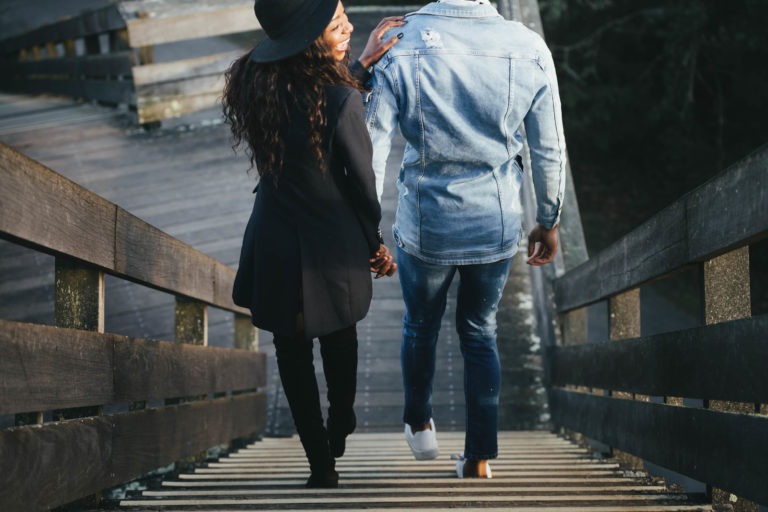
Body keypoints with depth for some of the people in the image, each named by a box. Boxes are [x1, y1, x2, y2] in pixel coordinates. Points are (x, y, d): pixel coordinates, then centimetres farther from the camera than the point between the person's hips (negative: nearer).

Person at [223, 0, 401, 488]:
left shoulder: (254, 84, -12)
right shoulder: (341, 100, -28)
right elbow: (361, 182, -15)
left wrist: (363, 62, 4)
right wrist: (376, 243, 2)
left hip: (275, 247, 3)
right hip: (333, 246, -3)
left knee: (292, 349, 19)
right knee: (339, 337, 26)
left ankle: (321, 462, 26)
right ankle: (340, 429, 48)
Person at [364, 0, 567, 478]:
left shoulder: (401, 45, -17)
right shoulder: (530, 49, -13)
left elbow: (372, 149, -15)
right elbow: (550, 152, -4)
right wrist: (549, 221, 11)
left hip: (424, 225, -1)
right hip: (497, 224, 1)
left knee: (421, 325, 24)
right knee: (481, 332, 20)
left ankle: (420, 424, 46)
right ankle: (480, 456, 23)